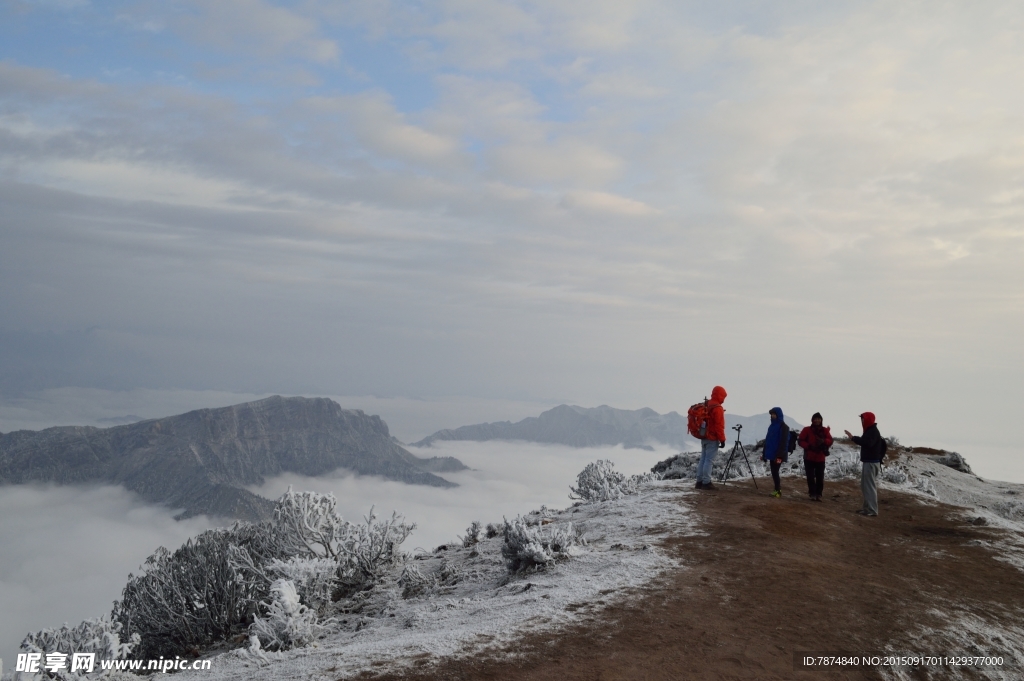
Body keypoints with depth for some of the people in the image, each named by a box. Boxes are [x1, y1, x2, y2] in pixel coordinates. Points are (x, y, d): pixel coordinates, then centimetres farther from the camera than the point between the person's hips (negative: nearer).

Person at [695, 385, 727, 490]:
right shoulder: (717, 408, -16)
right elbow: (719, 426, -18)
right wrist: (722, 440, -14)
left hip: (704, 437, 9)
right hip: (712, 439, -9)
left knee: (703, 459, 11)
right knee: (709, 460, -5)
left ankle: (699, 481, 13)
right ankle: (706, 482, -4)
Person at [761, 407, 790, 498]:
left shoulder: (783, 427, -9)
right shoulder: (772, 425, 15)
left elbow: (784, 442, -15)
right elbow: (767, 440, 19)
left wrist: (780, 455, -22)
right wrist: (764, 452, 16)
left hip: (777, 455, -8)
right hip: (771, 453, 8)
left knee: (775, 472, -7)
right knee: (774, 472, 9)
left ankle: (778, 491, -1)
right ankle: (778, 490, 14)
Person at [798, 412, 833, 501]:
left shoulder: (825, 430, 4)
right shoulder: (806, 430, -3)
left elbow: (830, 441, -5)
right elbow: (800, 441, -4)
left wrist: (823, 441, -27)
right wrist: (809, 446, -20)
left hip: (820, 459, 2)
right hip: (809, 458, -2)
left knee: (820, 477, 3)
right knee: (810, 477, -2)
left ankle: (819, 494, 11)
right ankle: (812, 494, 6)